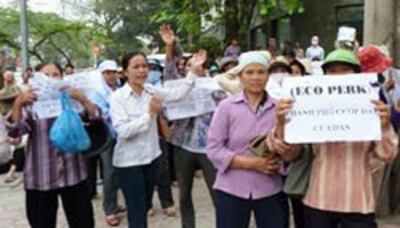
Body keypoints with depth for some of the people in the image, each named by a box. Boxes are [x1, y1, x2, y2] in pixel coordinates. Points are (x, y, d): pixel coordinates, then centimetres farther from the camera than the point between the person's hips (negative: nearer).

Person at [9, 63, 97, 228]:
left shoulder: (72, 101, 6)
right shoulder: (31, 104, 1)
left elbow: (96, 118, -8)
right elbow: (15, 131, -14)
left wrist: (82, 98, -26)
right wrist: (18, 104, -31)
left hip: (72, 174, 1)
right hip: (40, 178, -1)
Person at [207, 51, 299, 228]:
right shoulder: (226, 106, -3)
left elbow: (291, 151, 3)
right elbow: (213, 149, -8)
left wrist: (289, 152, -22)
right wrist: (252, 163, -17)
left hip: (270, 191, 2)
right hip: (231, 190, -1)